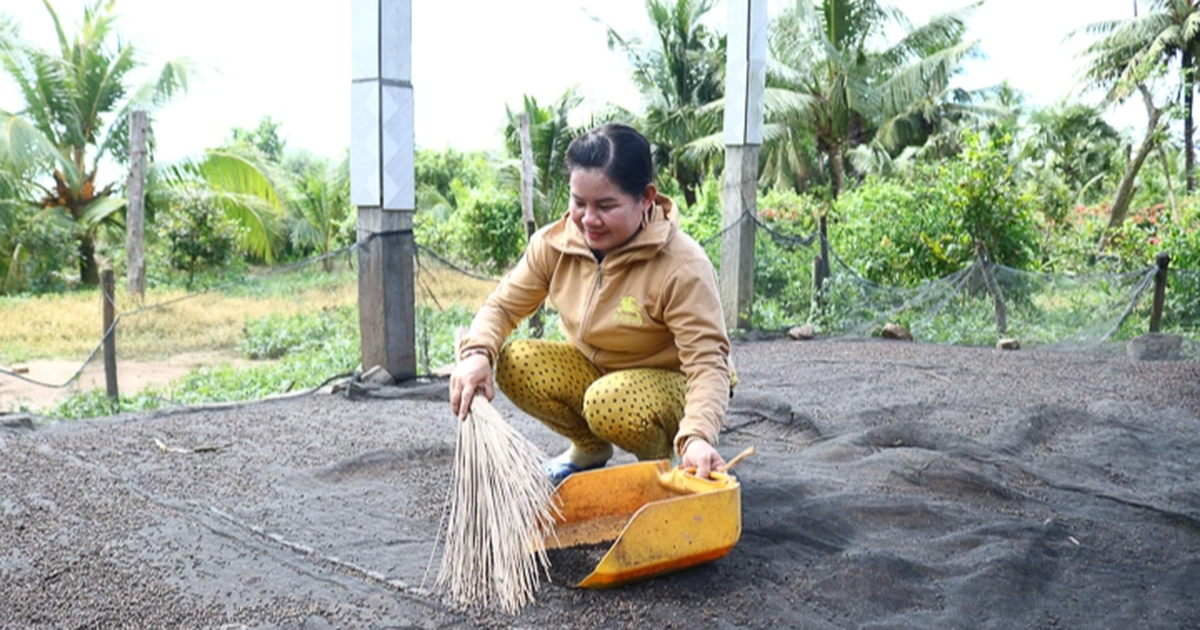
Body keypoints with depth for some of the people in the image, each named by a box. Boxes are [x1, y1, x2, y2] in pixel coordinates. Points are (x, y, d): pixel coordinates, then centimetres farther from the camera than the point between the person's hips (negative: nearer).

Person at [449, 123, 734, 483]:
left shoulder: (682, 266, -27)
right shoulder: (554, 243, -12)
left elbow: (708, 362, -30)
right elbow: (503, 305, -5)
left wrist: (697, 437, -49)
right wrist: (477, 353, -28)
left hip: (671, 385, -5)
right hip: (594, 370, 6)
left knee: (610, 401, -37)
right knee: (513, 363, -19)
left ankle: (659, 460, 1)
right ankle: (590, 449, 8)